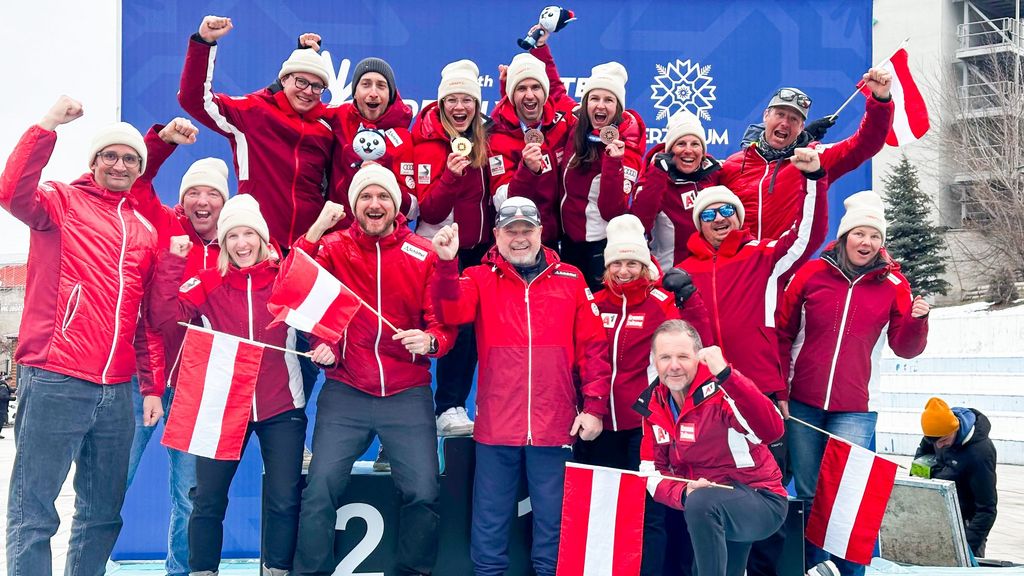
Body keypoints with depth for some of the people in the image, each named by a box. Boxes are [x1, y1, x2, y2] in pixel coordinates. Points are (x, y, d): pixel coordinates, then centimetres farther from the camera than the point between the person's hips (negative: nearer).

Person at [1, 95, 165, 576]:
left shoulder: (145, 231, 18)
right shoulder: (63, 202, 5)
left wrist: (153, 386, 15)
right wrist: (48, 125, -21)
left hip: (116, 392, 6)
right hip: (55, 383, -5)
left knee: (103, 516, 12)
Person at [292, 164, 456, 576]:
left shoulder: (423, 256, 3)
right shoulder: (333, 247, 4)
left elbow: (445, 323, 4)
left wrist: (430, 340, -18)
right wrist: (314, 232, -18)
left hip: (407, 396, 0)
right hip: (345, 393, 0)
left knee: (423, 493, -6)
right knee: (320, 489, -8)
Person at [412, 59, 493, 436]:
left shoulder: (482, 138, 8)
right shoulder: (430, 144, -10)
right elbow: (429, 211, -17)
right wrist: (451, 175, -31)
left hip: (478, 248, 6)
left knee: (472, 326, 4)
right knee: (459, 324, -14)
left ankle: (455, 403, 14)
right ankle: (447, 410, -5)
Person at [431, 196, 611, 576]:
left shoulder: (570, 280, 8)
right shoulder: (479, 278, 7)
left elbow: (593, 346, 6)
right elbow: (451, 313, -13)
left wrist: (594, 405, 0)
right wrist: (447, 263, -27)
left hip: (555, 427, 1)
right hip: (497, 427, 0)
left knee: (553, 523, 9)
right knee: (490, 522, 8)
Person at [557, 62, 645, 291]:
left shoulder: (626, 144, -17)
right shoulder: (575, 124, -4)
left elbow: (612, 210, -24)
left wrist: (613, 161, -36)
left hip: (602, 243, -6)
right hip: (569, 237, 6)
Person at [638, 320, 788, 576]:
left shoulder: (719, 390, -19)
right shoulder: (653, 404, 2)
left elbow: (772, 430, -36)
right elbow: (651, 470, 2)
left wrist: (726, 374, -44)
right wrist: (684, 493, -20)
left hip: (759, 500, -7)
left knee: (701, 502, -34)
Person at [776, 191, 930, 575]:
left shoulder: (893, 283, 1)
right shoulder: (812, 273, -1)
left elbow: (904, 348, 3)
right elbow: (782, 334, 5)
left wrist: (916, 320, -17)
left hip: (855, 410, -1)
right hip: (802, 404, 1)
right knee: (808, 494, 8)